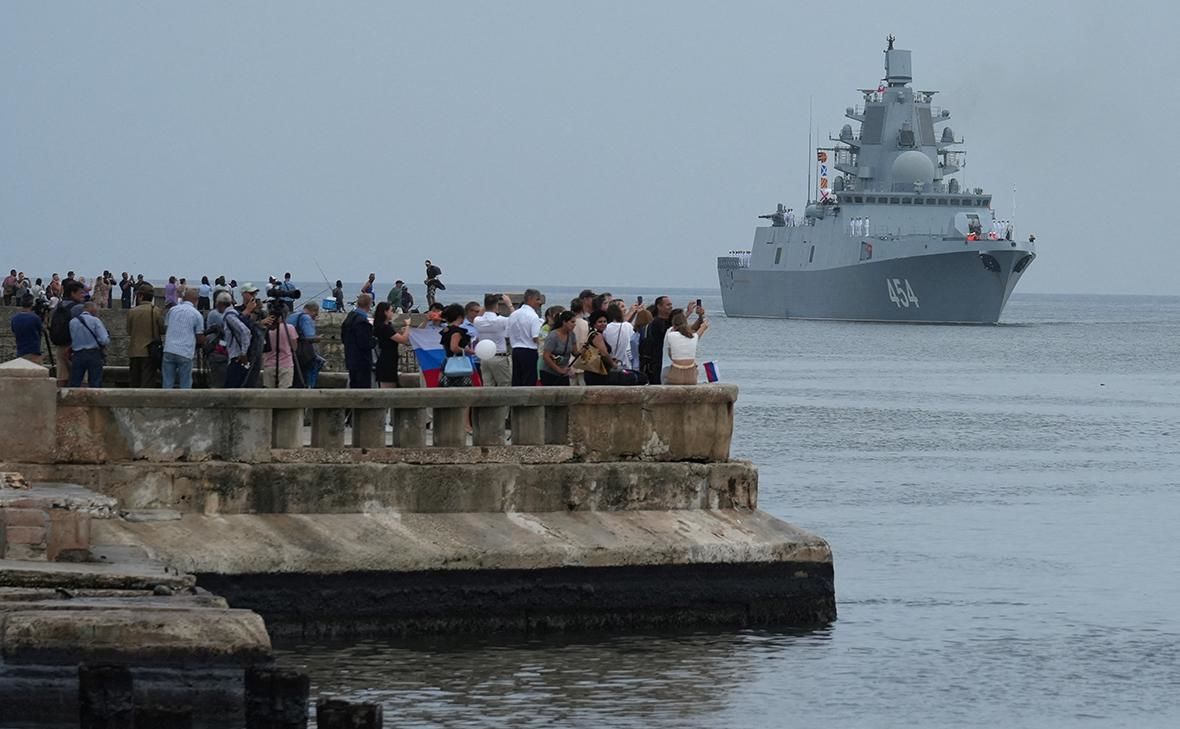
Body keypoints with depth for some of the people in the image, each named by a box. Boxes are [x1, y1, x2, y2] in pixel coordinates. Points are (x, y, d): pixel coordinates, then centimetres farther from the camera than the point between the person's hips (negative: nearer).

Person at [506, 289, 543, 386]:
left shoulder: (513, 315, 10)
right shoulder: (533, 316, -12)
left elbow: (508, 336, 13)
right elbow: (535, 338, -17)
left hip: (515, 350, 7)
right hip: (530, 352, -7)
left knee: (516, 383, 9)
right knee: (529, 382, -4)